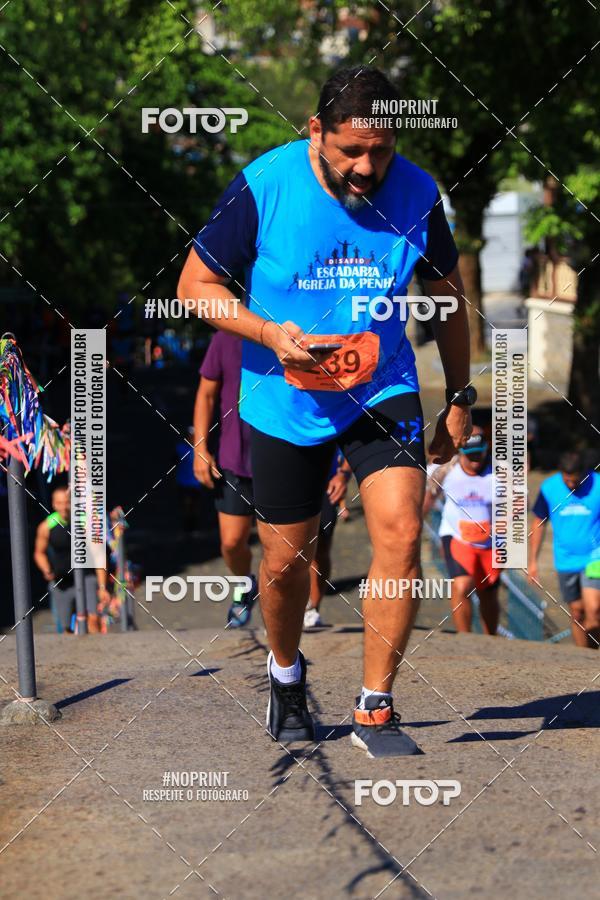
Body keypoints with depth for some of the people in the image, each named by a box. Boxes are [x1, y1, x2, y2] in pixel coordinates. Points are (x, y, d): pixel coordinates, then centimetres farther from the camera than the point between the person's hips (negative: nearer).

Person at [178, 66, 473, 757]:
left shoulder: (415, 194, -9)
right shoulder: (264, 186, -16)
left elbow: (447, 296, 7)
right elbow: (195, 283, -7)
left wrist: (459, 399, 9)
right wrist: (269, 334, -22)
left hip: (384, 391, 1)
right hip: (285, 401, -1)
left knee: (401, 532, -17)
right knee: (287, 558, 8)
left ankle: (375, 709, -5)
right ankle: (285, 674, 40)